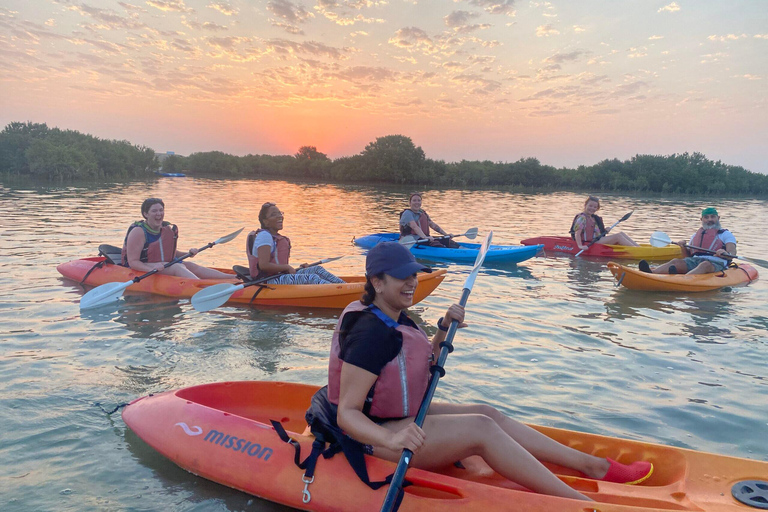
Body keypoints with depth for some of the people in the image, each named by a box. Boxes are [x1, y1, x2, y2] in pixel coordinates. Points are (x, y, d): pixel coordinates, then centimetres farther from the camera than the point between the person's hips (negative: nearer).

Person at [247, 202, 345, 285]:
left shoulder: (276, 237, 20)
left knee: (317, 269, 1)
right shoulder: (264, 235, -12)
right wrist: (287, 267, -12)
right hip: (268, 281, -10)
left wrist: (296, 269, 5)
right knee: (312, 278, -22)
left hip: (279, 275, 10)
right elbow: (264, 265, -22)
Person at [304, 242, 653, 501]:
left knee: (488, 413, 3)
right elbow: (347, 413, -28)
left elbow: (423, 363, 17)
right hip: (372, 434, -10)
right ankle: (584, 503, -16)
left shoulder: (395, 319, 4)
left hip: (396, 418, 10)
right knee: (481, 429, -20)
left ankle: (592, 465, 7)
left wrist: (444, 329, 3)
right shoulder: (371, 334, -26)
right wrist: (392, 439, -45)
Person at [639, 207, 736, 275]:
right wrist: (683, 247, 4)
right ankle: (652, 272, -57)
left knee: (705, 265, -39)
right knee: (676, 261, -27)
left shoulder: (726, 234, 20)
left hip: (715, 262, -3)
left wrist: (725, 253, -23)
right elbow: (688, 256, 26)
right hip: (694, 261, 3)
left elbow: (732, 252, 1)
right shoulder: (695, 235, 31)